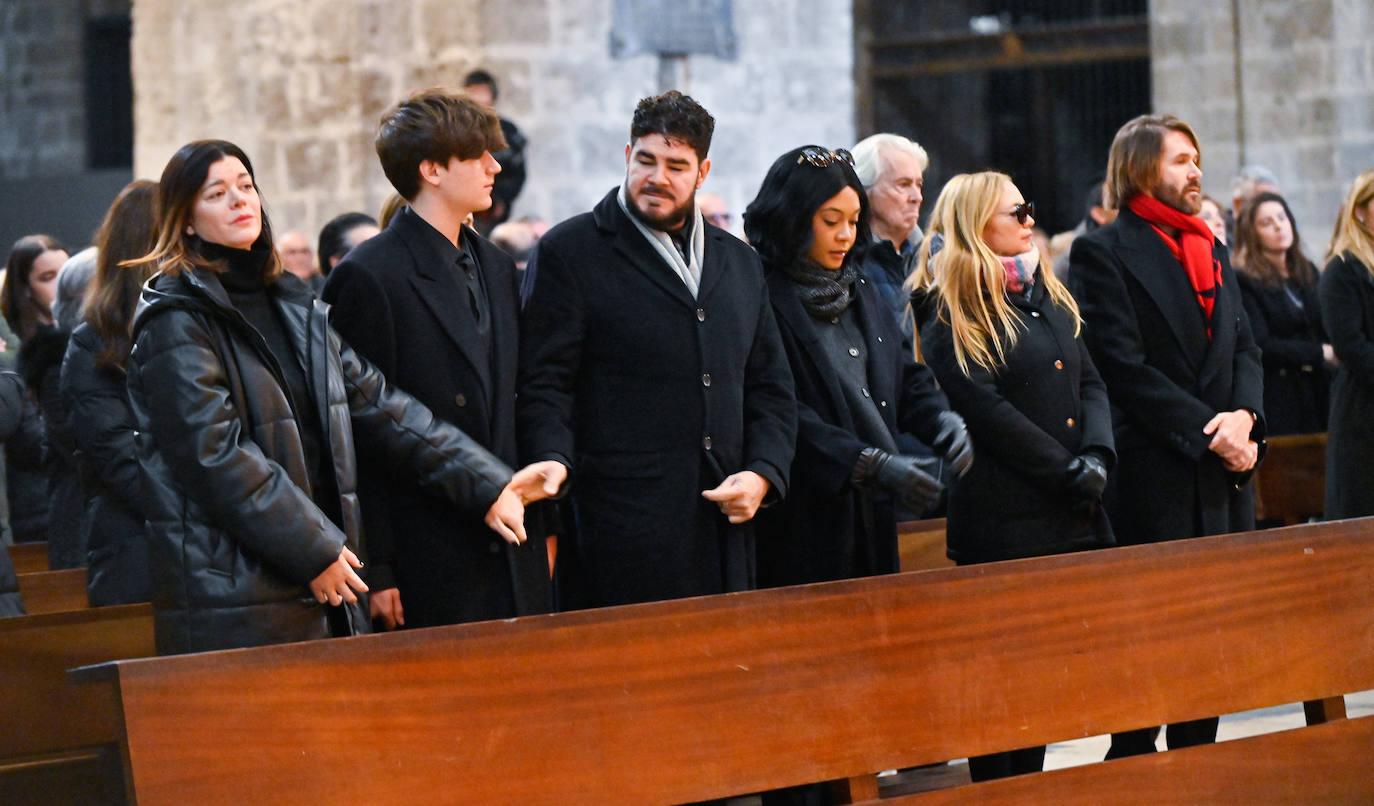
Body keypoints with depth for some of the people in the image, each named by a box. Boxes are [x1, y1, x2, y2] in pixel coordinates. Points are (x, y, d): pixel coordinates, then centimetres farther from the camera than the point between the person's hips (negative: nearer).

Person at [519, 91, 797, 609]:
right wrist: (555, 469, -22)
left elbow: (772, 389, 20)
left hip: (723, 529, 5)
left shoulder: (739, 261, 18)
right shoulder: (568, 252, 1)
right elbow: (542, 390, -5)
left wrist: (763, 474, 3)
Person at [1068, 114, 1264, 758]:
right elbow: (1126, 368, -13)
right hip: (1152, 480, -7)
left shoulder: (1213, 252, 18)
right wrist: (1207, 433, -16)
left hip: (1223, 476, 7)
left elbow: (1243, 347, 14)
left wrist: (1244, 415, -7)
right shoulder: (1102, 253, -5)